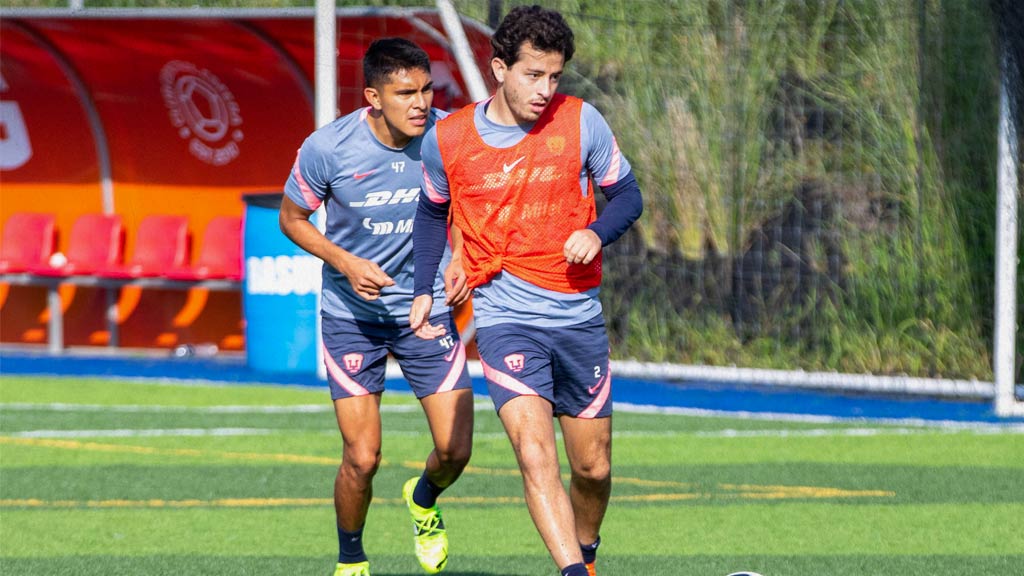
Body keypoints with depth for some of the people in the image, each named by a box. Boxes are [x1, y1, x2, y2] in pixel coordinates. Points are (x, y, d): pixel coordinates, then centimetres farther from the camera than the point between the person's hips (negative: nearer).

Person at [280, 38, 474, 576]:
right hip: (352, 315, -2)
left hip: (429, 309, 2)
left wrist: (460, 259, -9)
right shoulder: (326, 148, -18)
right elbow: (292, 218, -2)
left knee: (455, 451, -4)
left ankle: (423, 500, 33)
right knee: (361, 459, -7)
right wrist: (346, 263, -17)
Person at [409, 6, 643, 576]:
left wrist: (597, 233, -14)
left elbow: (627, 194, 6)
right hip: (505, 318, -2)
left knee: (593, 468, 10)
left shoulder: (581, 122, -4)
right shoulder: (447, 138, -3)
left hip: (579, 316, 2)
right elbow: (433, 213, 16)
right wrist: (423, 290, 11)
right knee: (536, 455, -22)